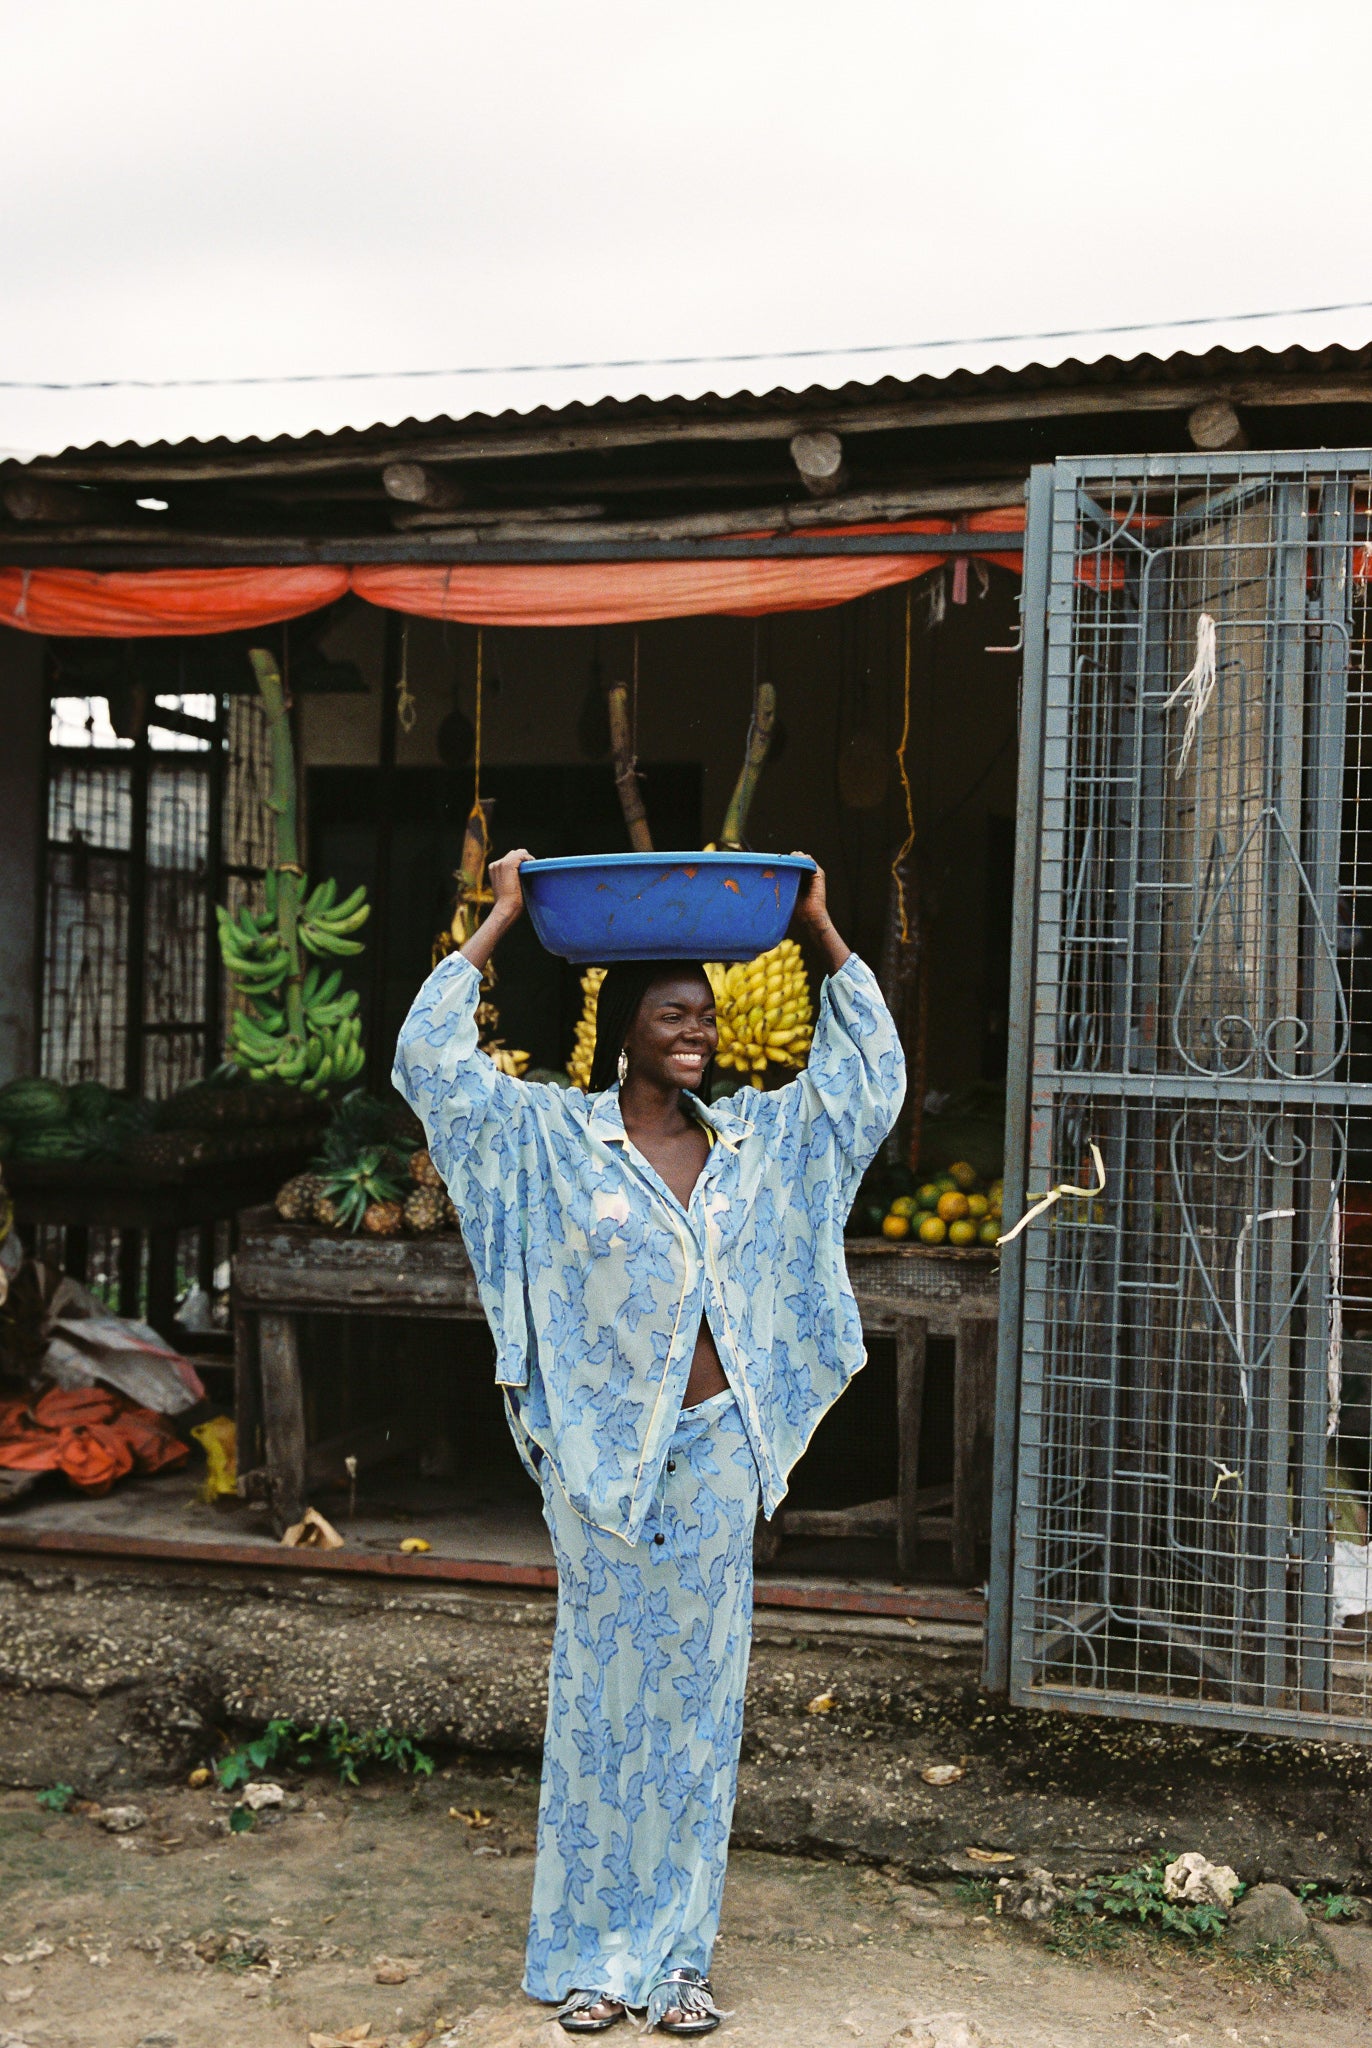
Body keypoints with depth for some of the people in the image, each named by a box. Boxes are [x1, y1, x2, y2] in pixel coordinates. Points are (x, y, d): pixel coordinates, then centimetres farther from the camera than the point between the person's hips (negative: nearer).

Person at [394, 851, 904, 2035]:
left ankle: (678, 1954, 21)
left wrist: (822, 933, 10)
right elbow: (431, 1061, -10)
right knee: (603, 1695, 6)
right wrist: (500, 922, -7)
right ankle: (591, 1958, 20)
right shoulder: (555, 1135, -3)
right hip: (606, 1458, -3)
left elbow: (872, 1076, 14)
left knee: (699, 1701, 9)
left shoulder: (756, 1138, 7)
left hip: (719, 1454, 3)